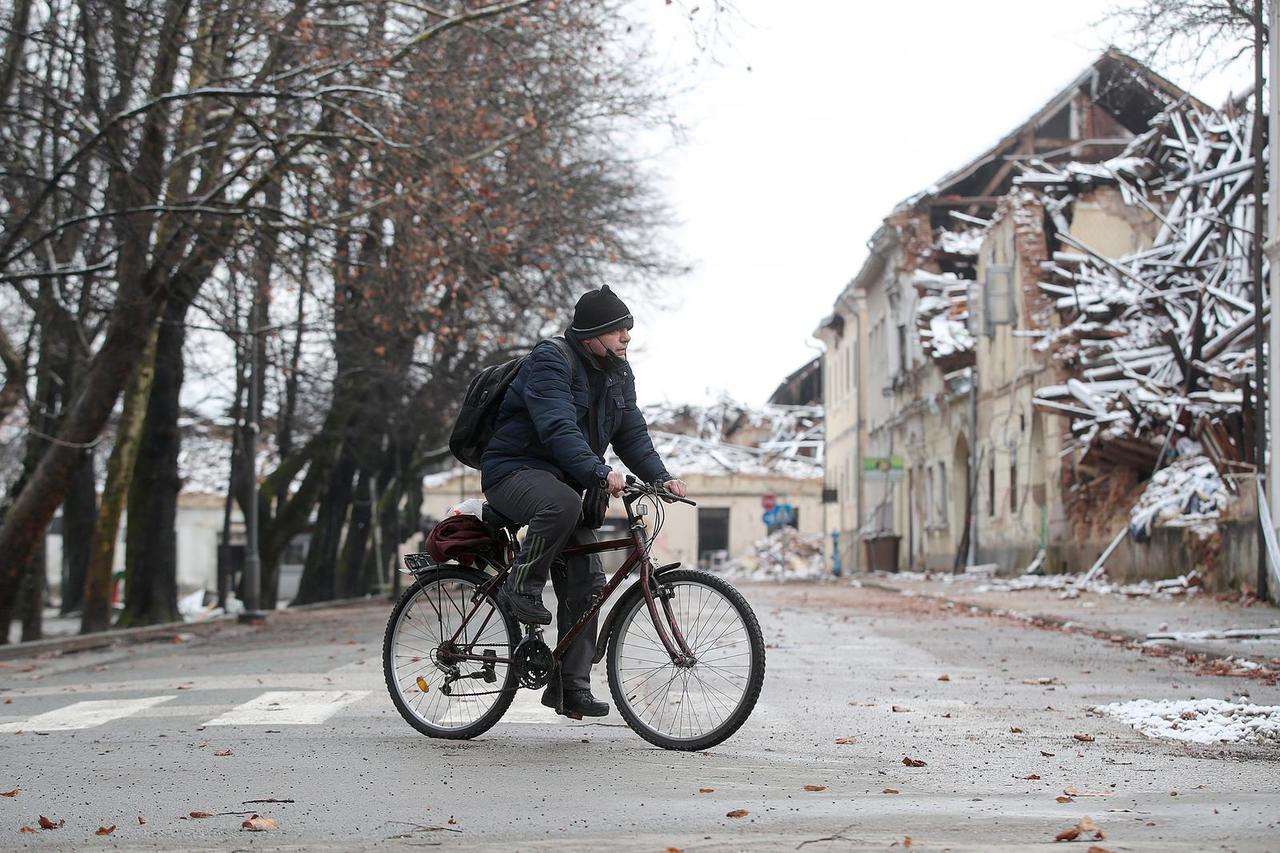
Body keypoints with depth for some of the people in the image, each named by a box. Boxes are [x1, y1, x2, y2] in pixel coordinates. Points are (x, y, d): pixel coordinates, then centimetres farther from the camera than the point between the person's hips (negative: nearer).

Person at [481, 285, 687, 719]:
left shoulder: (618, 373, 8)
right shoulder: (550, 362, -18)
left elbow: (632, 433, 7)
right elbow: (559, 428, -32)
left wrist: (661, 477, -10)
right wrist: (600, 473, -45)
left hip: (564, 482, 8)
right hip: (514, 471, -8)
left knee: (586, 584, -2)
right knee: (563, 503, -41)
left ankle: (570, 685, 4)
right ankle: (521, 587, -20)